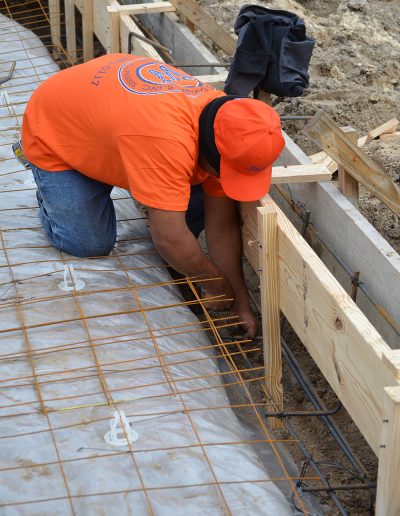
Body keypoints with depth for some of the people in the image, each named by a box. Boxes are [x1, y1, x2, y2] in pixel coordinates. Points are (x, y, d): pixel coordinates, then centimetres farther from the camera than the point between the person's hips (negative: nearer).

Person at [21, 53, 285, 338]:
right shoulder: (166, 141, -46)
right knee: (92, 244, -12)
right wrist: (217, 285, -25)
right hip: (54, 134, -5)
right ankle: (48, 190, 15)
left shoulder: (224, 122, -21)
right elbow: (170, 239, -43)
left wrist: (241, 302, -14)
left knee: (197, 202, -10)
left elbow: (223, 225, -14)